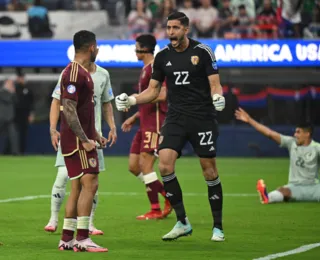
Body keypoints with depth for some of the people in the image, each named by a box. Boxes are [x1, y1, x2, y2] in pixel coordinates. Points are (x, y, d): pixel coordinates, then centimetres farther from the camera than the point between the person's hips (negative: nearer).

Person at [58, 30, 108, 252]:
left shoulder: (83, 72, 18)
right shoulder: (74, 73, -15)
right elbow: (69, 110, -20)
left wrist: (95, 135, 24)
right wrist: (84, 139, -21)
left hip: (82, 139, 10)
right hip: (76, 140, -10)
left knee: (78, 188, 10)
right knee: (90, 183, -14)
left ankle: (67, 239, 13)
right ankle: (82, 239, -16)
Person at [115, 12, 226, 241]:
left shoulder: (203, 52, -4)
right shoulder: (163, 56, 7)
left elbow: (215, 83, -6)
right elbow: (153, 89, 15)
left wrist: (218, 97, -28)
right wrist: (131, 100, 0)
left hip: (202, 117, -3)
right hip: (175, 119, 3)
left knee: (209, 170, -2)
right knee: (165, 165, -13)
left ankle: (218, 227, 11)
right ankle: (182, 223, -2)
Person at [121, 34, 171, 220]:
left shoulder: (156, 67, -12)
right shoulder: (146, 69, 19)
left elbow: (161, 95, -23)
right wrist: (134, 117, 25)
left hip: (155, 123, -10)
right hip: (146, 123, 10)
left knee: (145, 164, -11)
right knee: (133, 166, 8)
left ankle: (155, 210, -4)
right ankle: (169, 196, 15)